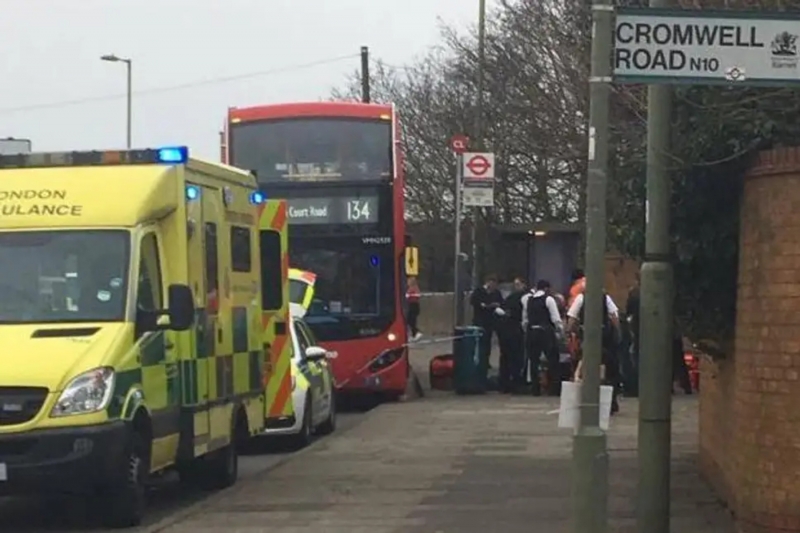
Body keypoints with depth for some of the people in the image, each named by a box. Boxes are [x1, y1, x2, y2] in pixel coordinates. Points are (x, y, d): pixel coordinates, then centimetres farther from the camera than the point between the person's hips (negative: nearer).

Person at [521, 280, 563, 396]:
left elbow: (525, 320, 13)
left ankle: (535, 389, 7)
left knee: (534, 360, 8)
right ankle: (553, 388, -4)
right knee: (552, 360, 1)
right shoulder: (548, 299, -4)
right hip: (546, 332, -5)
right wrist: (561, 331, 2)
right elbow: (556, 319, -9)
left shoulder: (528, 300, 11)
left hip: (532, 332, 5)